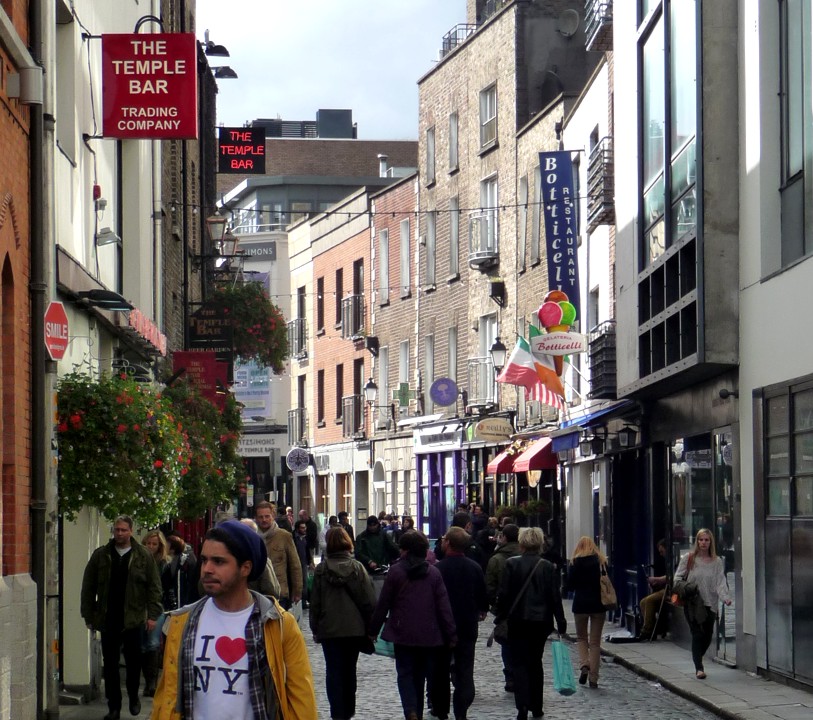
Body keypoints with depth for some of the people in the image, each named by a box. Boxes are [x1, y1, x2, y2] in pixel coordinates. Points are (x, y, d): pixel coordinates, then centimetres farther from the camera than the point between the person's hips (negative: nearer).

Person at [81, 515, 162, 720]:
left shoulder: (143, 556, 0)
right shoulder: (100, 555, 4)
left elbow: (154, 586, 1)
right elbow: (88, 587, 7)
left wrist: (152, 615, -5)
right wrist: (89, 615, 3)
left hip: (133, 619, -1)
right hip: (107, 619, 1)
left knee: (134, 662, 8)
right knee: (110, 664, 5)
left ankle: (134, 698, 30)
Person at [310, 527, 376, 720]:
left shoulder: (321, 570, -4)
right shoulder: (357, 568, -3)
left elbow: (315, 602, -1)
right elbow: (369, 600, -3)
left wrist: (315, 628, 9)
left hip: (329, 629, -2)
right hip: (355, 629, 2)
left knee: (334, 672, 1)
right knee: (349, 671, 15)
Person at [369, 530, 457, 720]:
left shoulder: (396, 571, -6)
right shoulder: (433, 573, 0)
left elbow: (383, 604, -2)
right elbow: (443, 606, -1)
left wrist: (373, 630, 8)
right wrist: (451, 634, 4)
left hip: (402, 633, -2)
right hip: (428, 635, 2)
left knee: (405, 674, 0)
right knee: (420, 675, 15)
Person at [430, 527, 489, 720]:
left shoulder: (438, 569, -15)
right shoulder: (475, 568, -3)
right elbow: (483, 595, 6)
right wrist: (482, 611, 26)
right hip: (468, 625, 2)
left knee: (440, 669, 13)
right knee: (465, 669, 4)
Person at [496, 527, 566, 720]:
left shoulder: (512, 564, -7)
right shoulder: (547, 567, -2)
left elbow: (503, 594, -7)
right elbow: (555, 596, -1)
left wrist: (500, 617, 4)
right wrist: (561, 622, 5)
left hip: (517, 620, -2)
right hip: (541, 621, 2)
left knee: (519, 663, 0)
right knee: (535, 662, 15)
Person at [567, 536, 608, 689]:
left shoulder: (575, 563, -4)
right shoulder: (602, 561, 1)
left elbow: (569, 586, -3)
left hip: (580, 603, -1)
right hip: (598, 604, 1)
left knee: (581, 637, 17)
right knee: (595, 642, 7)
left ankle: (584, 665, -8)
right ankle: (593, 678, 4)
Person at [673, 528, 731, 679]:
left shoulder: (717, 562, 6)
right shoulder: (688, 558, 4)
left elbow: (720, 582, -2)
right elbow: (678, 577, 7)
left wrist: (725, 597, -19)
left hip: (710, 604, 2)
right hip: (692, 603, -2)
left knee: (707, 636, 5)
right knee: (698, 634, -11)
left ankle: (697, 660, 31)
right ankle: (699, 668, -7)